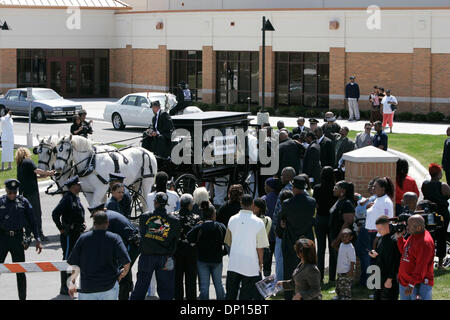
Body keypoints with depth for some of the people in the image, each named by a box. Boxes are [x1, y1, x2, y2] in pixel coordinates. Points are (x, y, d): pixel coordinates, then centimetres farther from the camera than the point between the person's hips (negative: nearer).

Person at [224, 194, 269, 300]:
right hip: (251, 265, -3)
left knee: (230, 295, 13)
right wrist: (261, 263, 6)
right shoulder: (258, 222, -10)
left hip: (233, 264, 3)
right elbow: (260, 247, -6)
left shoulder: (232, 220, 0)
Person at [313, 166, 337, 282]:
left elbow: (315, 204, -5)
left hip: (320, 219, 0)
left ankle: (320, 275, 5)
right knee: (332, 248, 8)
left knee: (320, 248, 7)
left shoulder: (317, 188, -9)